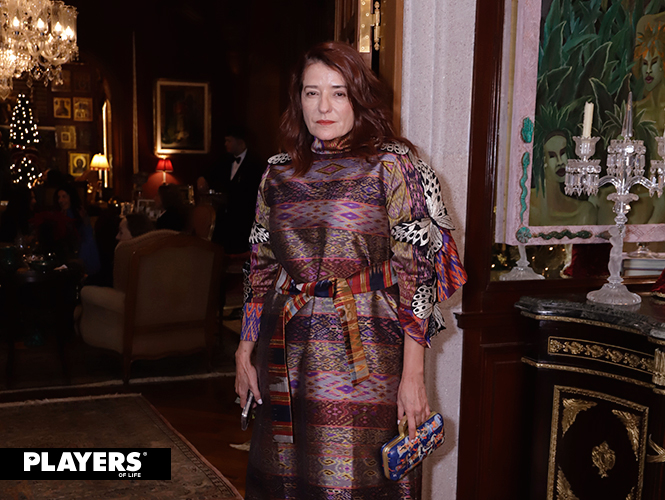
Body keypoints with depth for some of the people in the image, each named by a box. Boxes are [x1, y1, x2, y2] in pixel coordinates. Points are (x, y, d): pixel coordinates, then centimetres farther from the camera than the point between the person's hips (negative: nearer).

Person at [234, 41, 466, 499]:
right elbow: (262, 268, 13)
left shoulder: (392, 164, -6)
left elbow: (417, 271, -10)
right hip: (288, 356, 4)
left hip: (365, 355, -4)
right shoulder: (279, 172, 8)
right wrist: (245, 352, 10)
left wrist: (413, 375, -14)